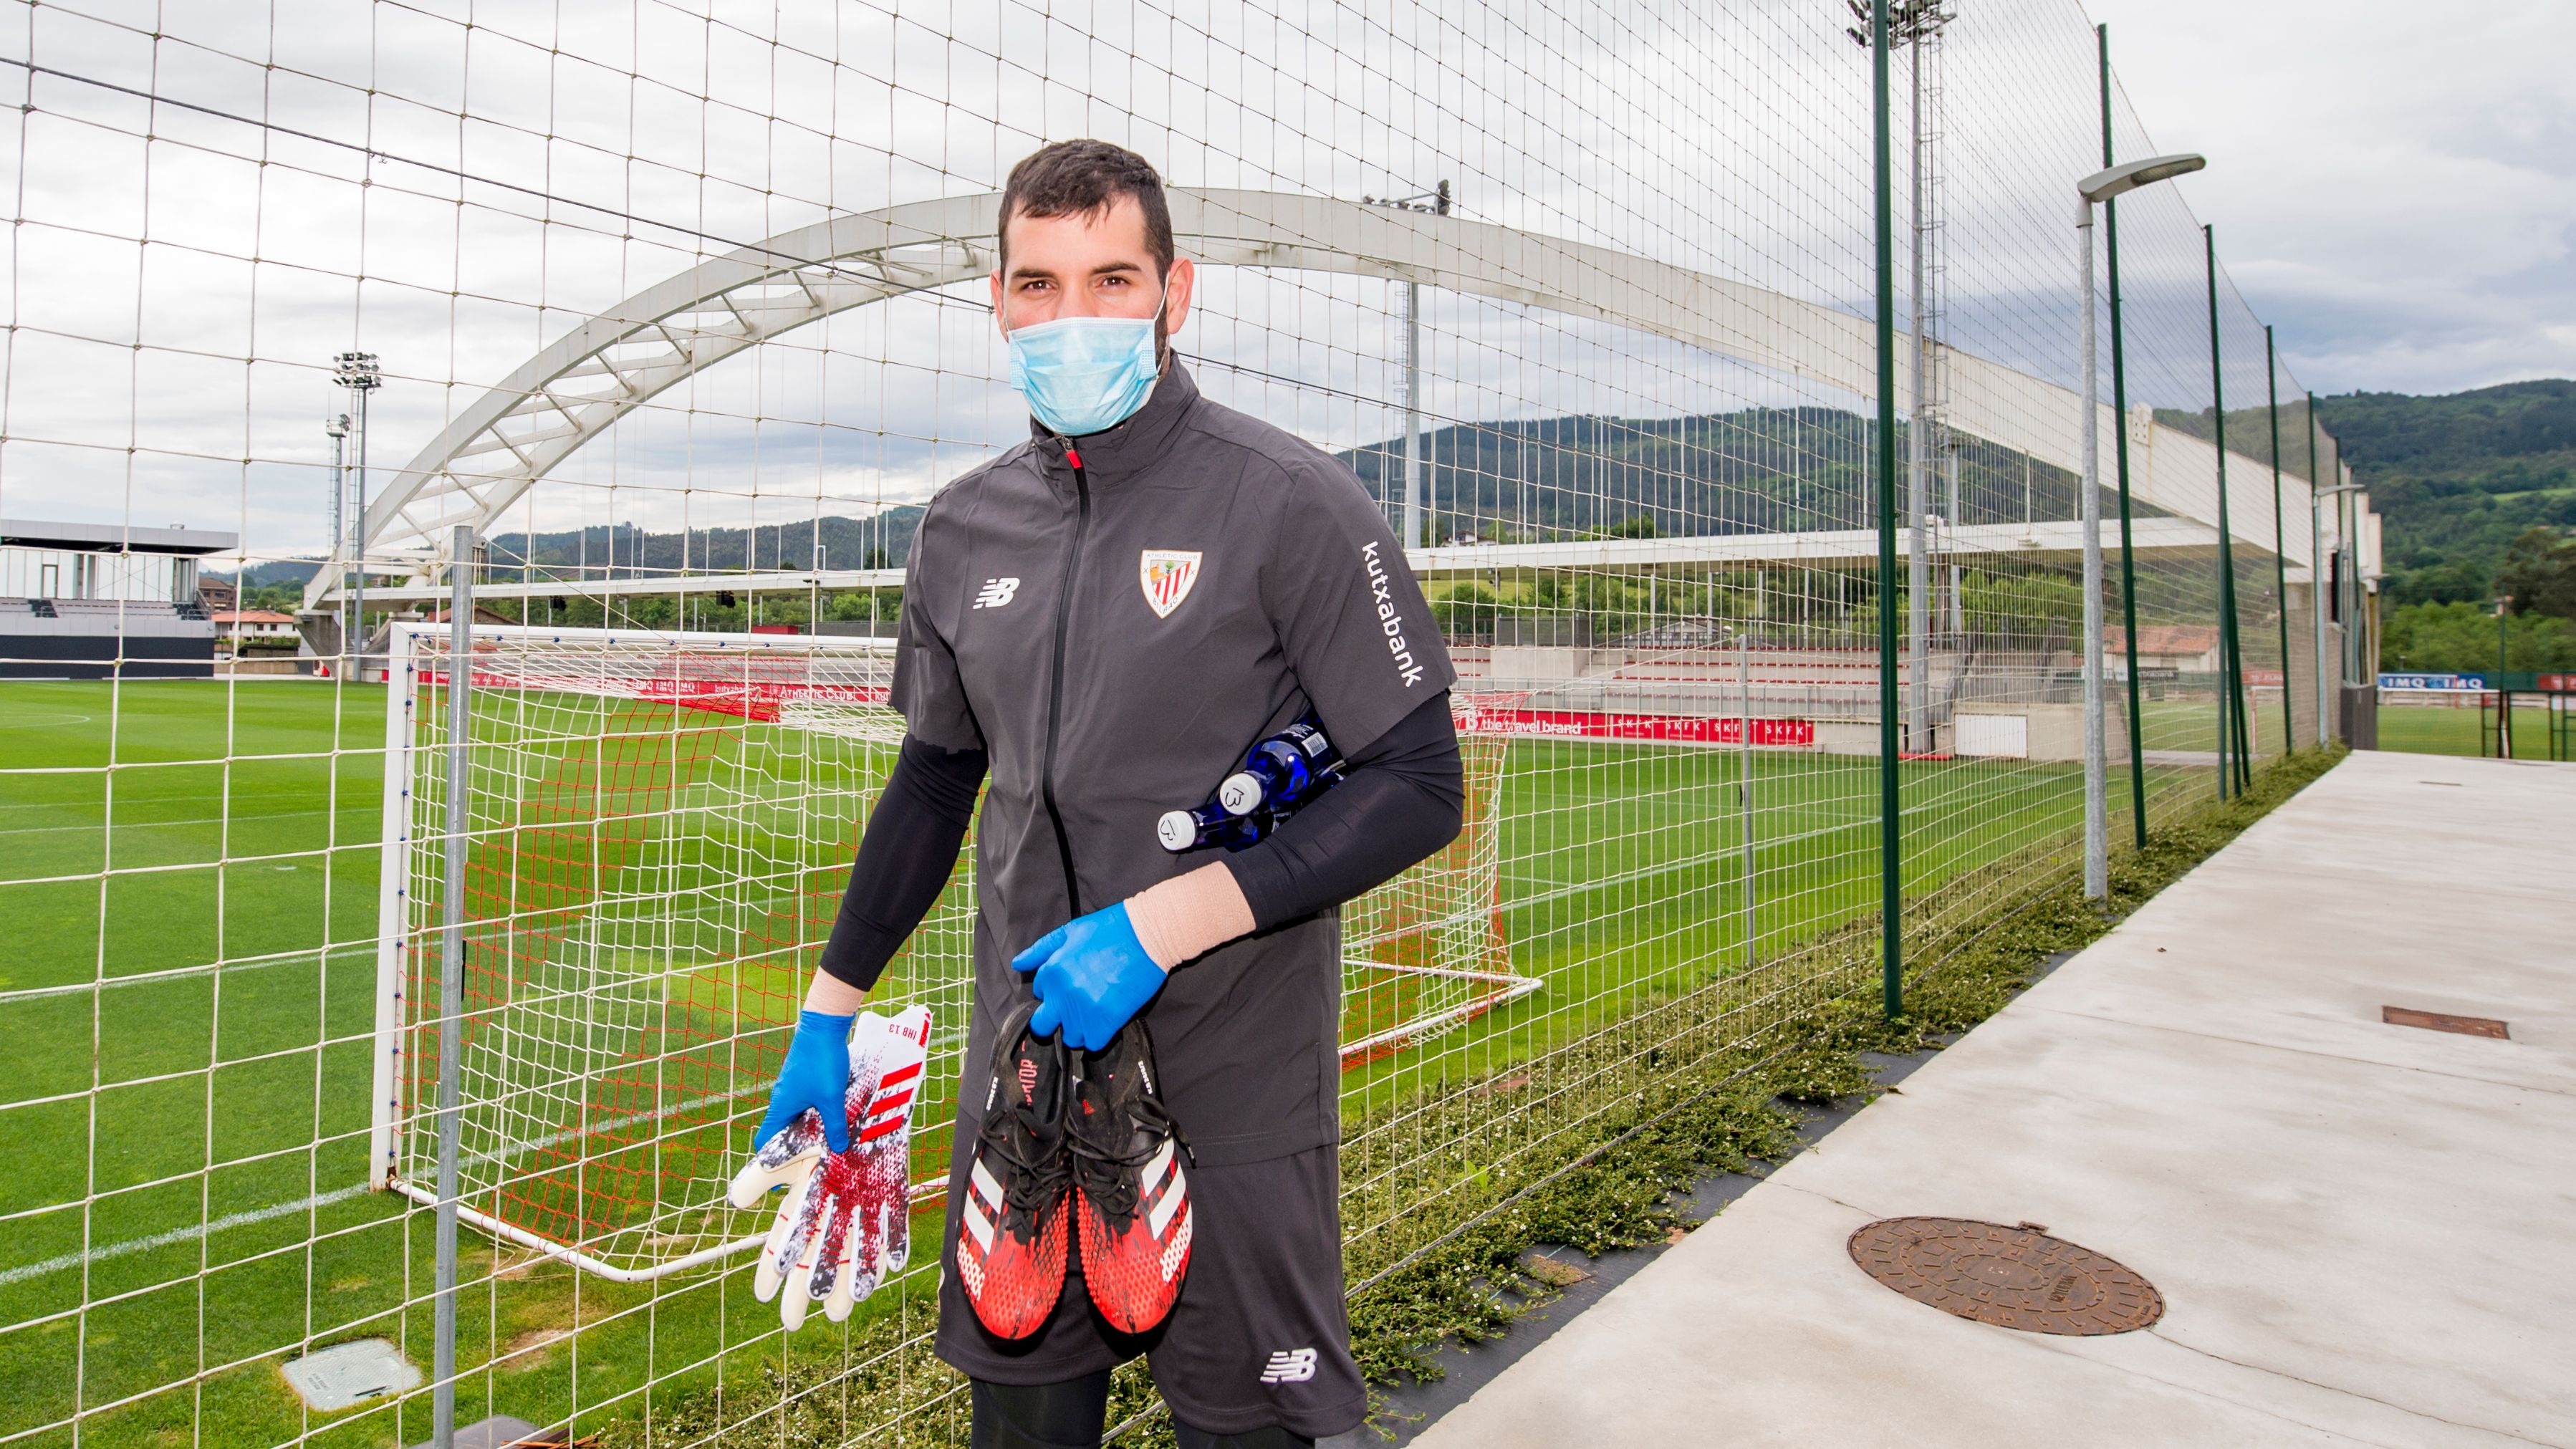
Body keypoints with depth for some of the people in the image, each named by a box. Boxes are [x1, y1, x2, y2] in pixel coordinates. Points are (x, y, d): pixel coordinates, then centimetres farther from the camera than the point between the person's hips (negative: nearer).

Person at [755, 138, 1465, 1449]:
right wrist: (830, 1009, 16)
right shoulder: (962, 531, 5)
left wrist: (1162, 923, -21)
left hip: (1232, 1094, -4)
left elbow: (1418, 786, -13)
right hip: (1025, 1065, 5)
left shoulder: (1291, 504, -11)